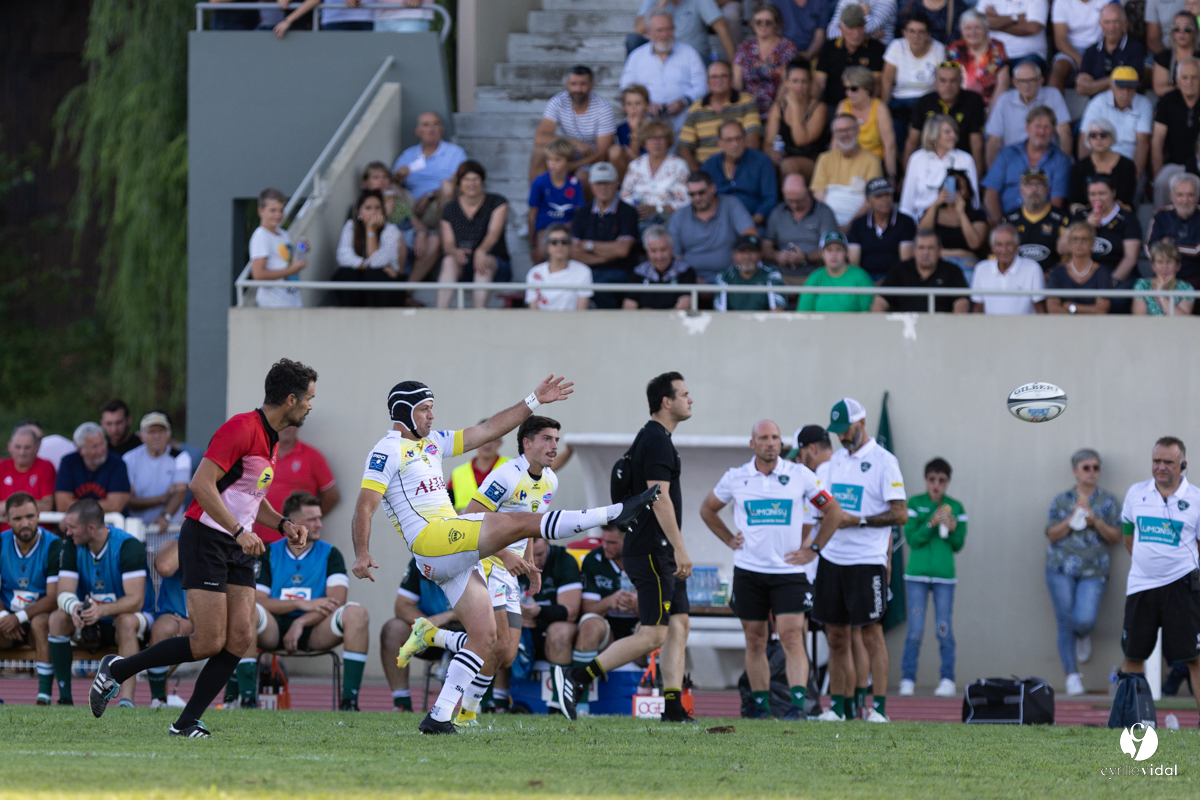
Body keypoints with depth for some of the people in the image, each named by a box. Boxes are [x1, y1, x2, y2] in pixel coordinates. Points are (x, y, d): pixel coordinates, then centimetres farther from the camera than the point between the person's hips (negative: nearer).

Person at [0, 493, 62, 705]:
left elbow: (54, 598, -15)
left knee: (41, 623, -38)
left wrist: (20, 617, -24)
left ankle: (44, 695, -38)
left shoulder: (53, 546, -10)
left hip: (41, 614, -3)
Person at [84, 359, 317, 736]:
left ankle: (187, 722, 1)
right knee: (210, 642, -12)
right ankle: (116, 670, 4)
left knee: (241, 638, -4)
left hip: (237, 548, 9)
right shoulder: (242, 428, -17)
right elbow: (201, 483, -23)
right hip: (205, 539, -9)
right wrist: (239, 531, -25)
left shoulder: (270, 438, 14)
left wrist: (283, 524, 9)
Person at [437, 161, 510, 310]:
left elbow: (494, 233, -16)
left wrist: (481, 250, -38)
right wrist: (455, 251, -28)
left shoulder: (497, 202, 1)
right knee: (449, 261, -32)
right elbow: (447, 243, -1)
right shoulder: (450, 209, 7)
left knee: (485, 261, -37)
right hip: (464, 269, 2)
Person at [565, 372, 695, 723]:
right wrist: (679, 549, -24)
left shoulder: (654, 438, 17)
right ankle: (580, 677, -9)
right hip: (652, 550, -11)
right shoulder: (657, 441, -14)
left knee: (679, 624, 7)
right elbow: (660, 497, -22)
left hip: (660, 552, 11)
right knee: (653, 635, -11)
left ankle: (673, 706, 5)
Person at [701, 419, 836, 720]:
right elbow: (707, 510, 21)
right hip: (748, 570, 2)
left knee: (792, 638, -13)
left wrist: (810, 546, 2)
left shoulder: (800, 475, 0)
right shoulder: (735, 478, 4)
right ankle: (761, 704, 13)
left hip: (789, 570, -2)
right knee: (755, 640, 5)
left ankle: (798, 703, -19)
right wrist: (729, 540, 10)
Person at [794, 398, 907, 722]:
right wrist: (814, 547, 13)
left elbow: (900, 514, -10)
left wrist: (858, 520, -15)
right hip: (833, 559, 7)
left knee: (872, 634, -6)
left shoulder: (883, 461, -6)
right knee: (836, 636, 7)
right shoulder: (836, 461, 15)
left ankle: (879, 707, -4)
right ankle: (837, 706, 11)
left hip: (867, 561, -7)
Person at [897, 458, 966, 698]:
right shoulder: (915, 503, 2)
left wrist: (953, 529, -13)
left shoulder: (955, 507, 7)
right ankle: (907, 680, 2)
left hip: (944, 575, 1)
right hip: (917, 574, -1)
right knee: (915, 630, -4)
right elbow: (912, 538, -5)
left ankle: (948, 680, 5)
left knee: (945, 629, -2)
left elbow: (958, 545, 6)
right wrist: (932, 523, -19)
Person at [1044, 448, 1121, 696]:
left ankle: (1083, 637, 22)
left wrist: (1096, 522, -12)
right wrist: (1072, 518, -13)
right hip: (1062, 569, 0)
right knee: (1065, 623, -2)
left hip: (1093, 572, 0)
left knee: (1084, 620, -16)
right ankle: (1072, 676, 6)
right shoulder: (1061, 501, 8)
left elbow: (1115, 537, 4)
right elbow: (1052, 534, 1)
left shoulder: (1108, 501, 8)